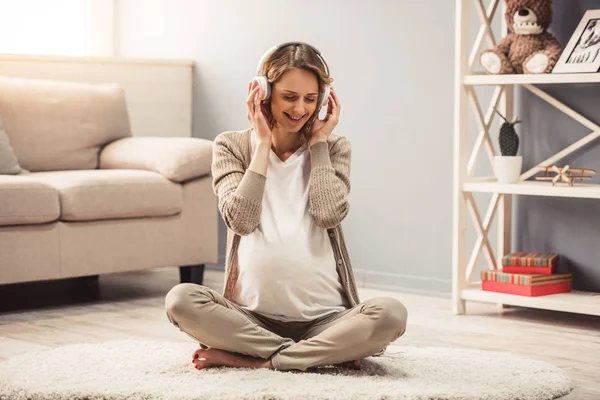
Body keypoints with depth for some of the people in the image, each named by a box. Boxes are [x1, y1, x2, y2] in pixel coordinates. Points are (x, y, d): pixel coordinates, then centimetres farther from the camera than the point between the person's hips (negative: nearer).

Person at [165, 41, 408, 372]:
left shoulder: (334, 149, 9)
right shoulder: (232, 146, 6)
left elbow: (330, 214, -11)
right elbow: (241, 220, -11)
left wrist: (319, 142, -2)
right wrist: (263, 143, -6)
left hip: (324, 316, 0)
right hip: (252, 315, 0)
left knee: (390, 314, -30)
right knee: (180, 300, -29)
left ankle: (252, 360, -22)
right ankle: (326, 353, -22)